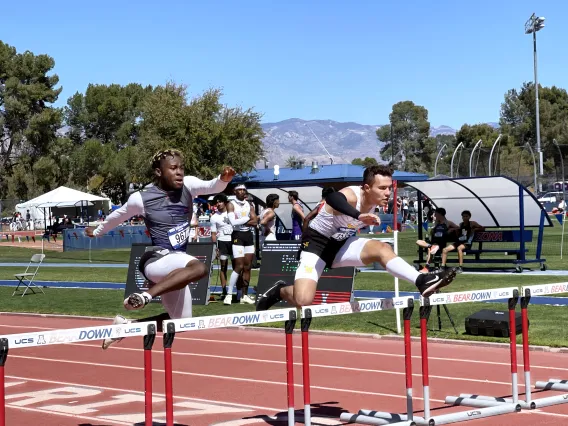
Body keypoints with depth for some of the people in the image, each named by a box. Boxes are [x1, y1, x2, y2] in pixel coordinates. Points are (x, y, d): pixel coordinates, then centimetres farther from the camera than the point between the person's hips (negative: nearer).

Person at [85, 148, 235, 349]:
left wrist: (223, 179, -38)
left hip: (174, 267, 7)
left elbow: (212, 186, -16)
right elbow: (118, 216, 12)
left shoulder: (188, 185, 1)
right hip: (156, 260, -7)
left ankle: (125, 325, 24)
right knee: (198, 268, -36)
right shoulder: (141, 198, -6)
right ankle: (146, 295, -35)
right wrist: (97, 231, 28)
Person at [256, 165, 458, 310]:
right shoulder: (351, 195, -30)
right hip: (316, 243, -7)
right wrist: (358, 215, -69)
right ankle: (279, 291, 12)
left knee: (381, 248, -17)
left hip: (341, 244, 7)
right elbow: (332, 199, -58)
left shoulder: (375, 202, -6)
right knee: (303, 301, -19)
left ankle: (422, 281, -23)